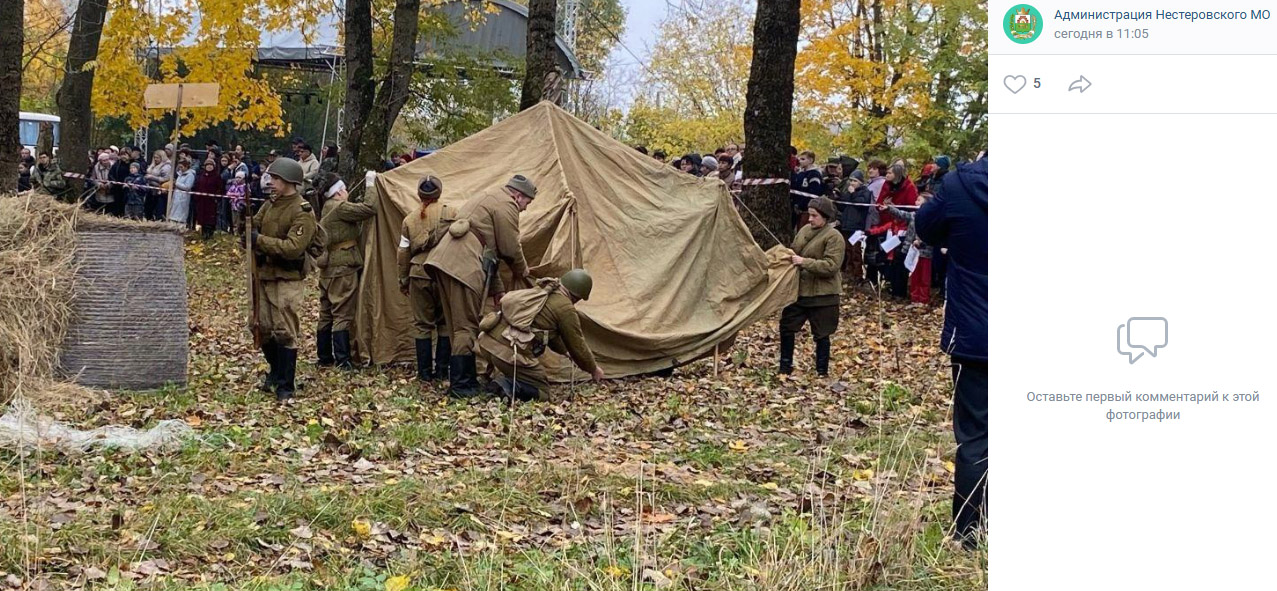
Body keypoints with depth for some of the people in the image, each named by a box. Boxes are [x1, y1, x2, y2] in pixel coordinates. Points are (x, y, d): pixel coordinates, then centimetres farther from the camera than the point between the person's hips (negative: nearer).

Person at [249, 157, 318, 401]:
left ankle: (286, 386, -1)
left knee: (285, 332, -7)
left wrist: (259, 240, -25)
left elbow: (293, 247, -23)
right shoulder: (272, 203, 10)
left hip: (287, 279, -8)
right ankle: (276, 372, 34)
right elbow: (256, 224, 14)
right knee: (263, 328, 14)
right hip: (264, 274, 8)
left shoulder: (302, 213, -15)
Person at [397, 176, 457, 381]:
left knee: (422, 323, 9)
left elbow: (403, 253, 9)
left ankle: (425, 371, 9)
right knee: (445, 322, 10)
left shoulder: (409, 220, 4)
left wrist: (403, 280, 19)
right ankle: (441, 369, 10)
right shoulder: (451, 214, -4)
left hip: (419, 274, 1)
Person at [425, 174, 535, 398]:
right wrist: (521, 271, 17)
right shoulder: (506, 205, 0)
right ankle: (460, 385, -8)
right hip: (463, 266, -10)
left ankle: (467, 380, 19)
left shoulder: (485, 199, 32)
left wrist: (497, 289, 30)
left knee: (459, 326, 13)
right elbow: (510, 247, -3)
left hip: (444, 260, 10)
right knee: (466, 327, -7)